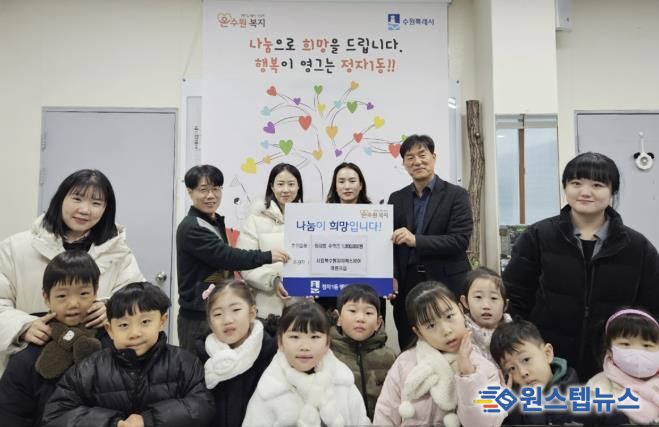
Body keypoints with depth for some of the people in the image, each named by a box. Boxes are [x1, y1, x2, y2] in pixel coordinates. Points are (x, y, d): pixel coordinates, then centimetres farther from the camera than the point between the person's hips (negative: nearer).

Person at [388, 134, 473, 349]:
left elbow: (460, 240, -11)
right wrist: (392, 277, -6)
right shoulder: (396, 198, 10)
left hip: (447, 285, -3)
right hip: (407, 287, 3)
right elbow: (391, 243, 9)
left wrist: (416, 240, -21)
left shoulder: (456, 195, -1)